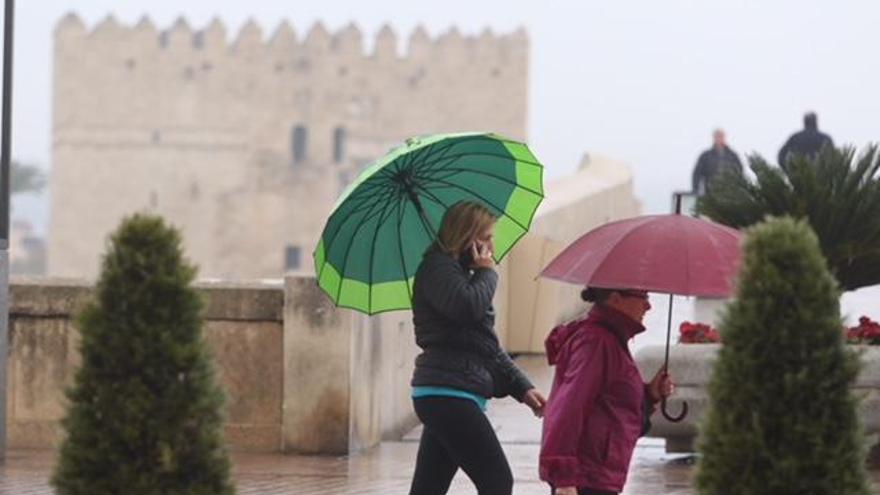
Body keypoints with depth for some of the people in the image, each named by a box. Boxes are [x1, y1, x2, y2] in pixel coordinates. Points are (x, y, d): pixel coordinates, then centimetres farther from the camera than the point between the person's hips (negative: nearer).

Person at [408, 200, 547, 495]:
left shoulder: (462, 274, 26)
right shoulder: (436, 269, -5)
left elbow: (489, 348, 26)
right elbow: (468, 307, -25)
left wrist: (522, 388, 16)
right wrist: (486, 273, -6)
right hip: (447, 395, -10)